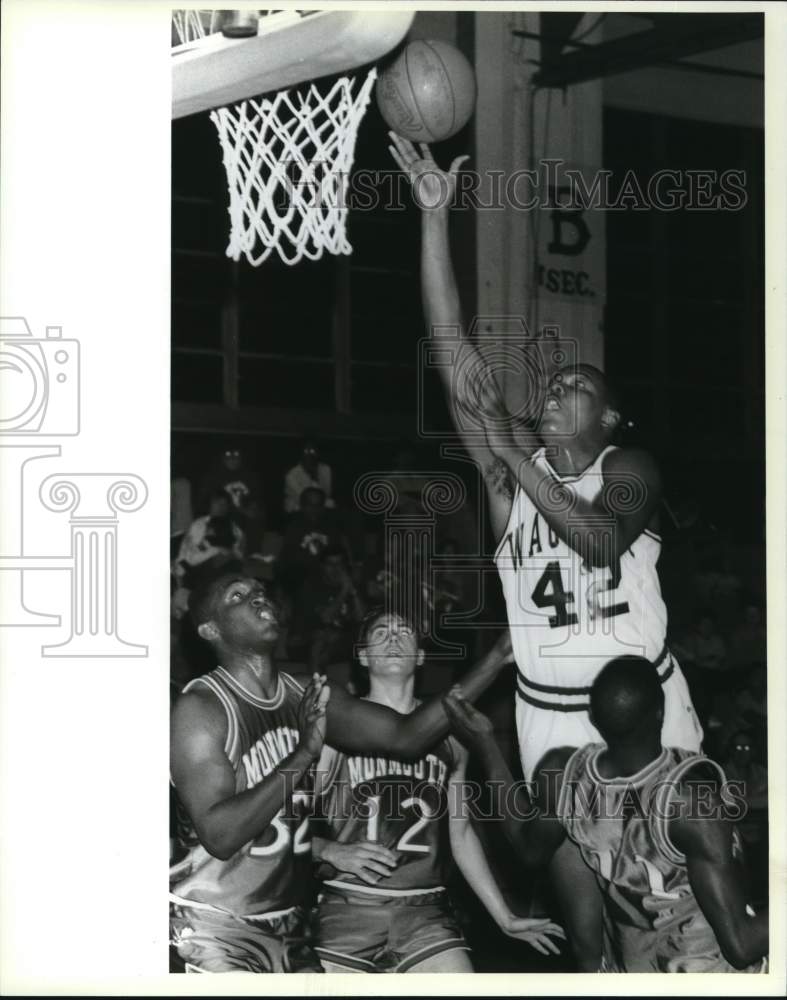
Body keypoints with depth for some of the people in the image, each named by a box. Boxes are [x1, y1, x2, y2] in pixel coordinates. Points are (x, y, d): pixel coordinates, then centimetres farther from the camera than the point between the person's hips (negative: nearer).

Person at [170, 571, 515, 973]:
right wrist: (304, 753, -26)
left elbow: (404, 735, -3)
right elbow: (220, 834, -23)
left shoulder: (308, 696, 5)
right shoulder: (199, 708, -14)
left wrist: (497, 657, -9)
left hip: (287, 924, 7)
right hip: (213, 928, -6)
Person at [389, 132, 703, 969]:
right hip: (548, 711, 2)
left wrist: (510, 452, -29)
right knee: (572, 866, 4)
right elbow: (452, 349, -8)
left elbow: (599, 539, -29)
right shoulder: (511, 471, -1)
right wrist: (435, 214, -13)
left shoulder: (629, 469, -6)